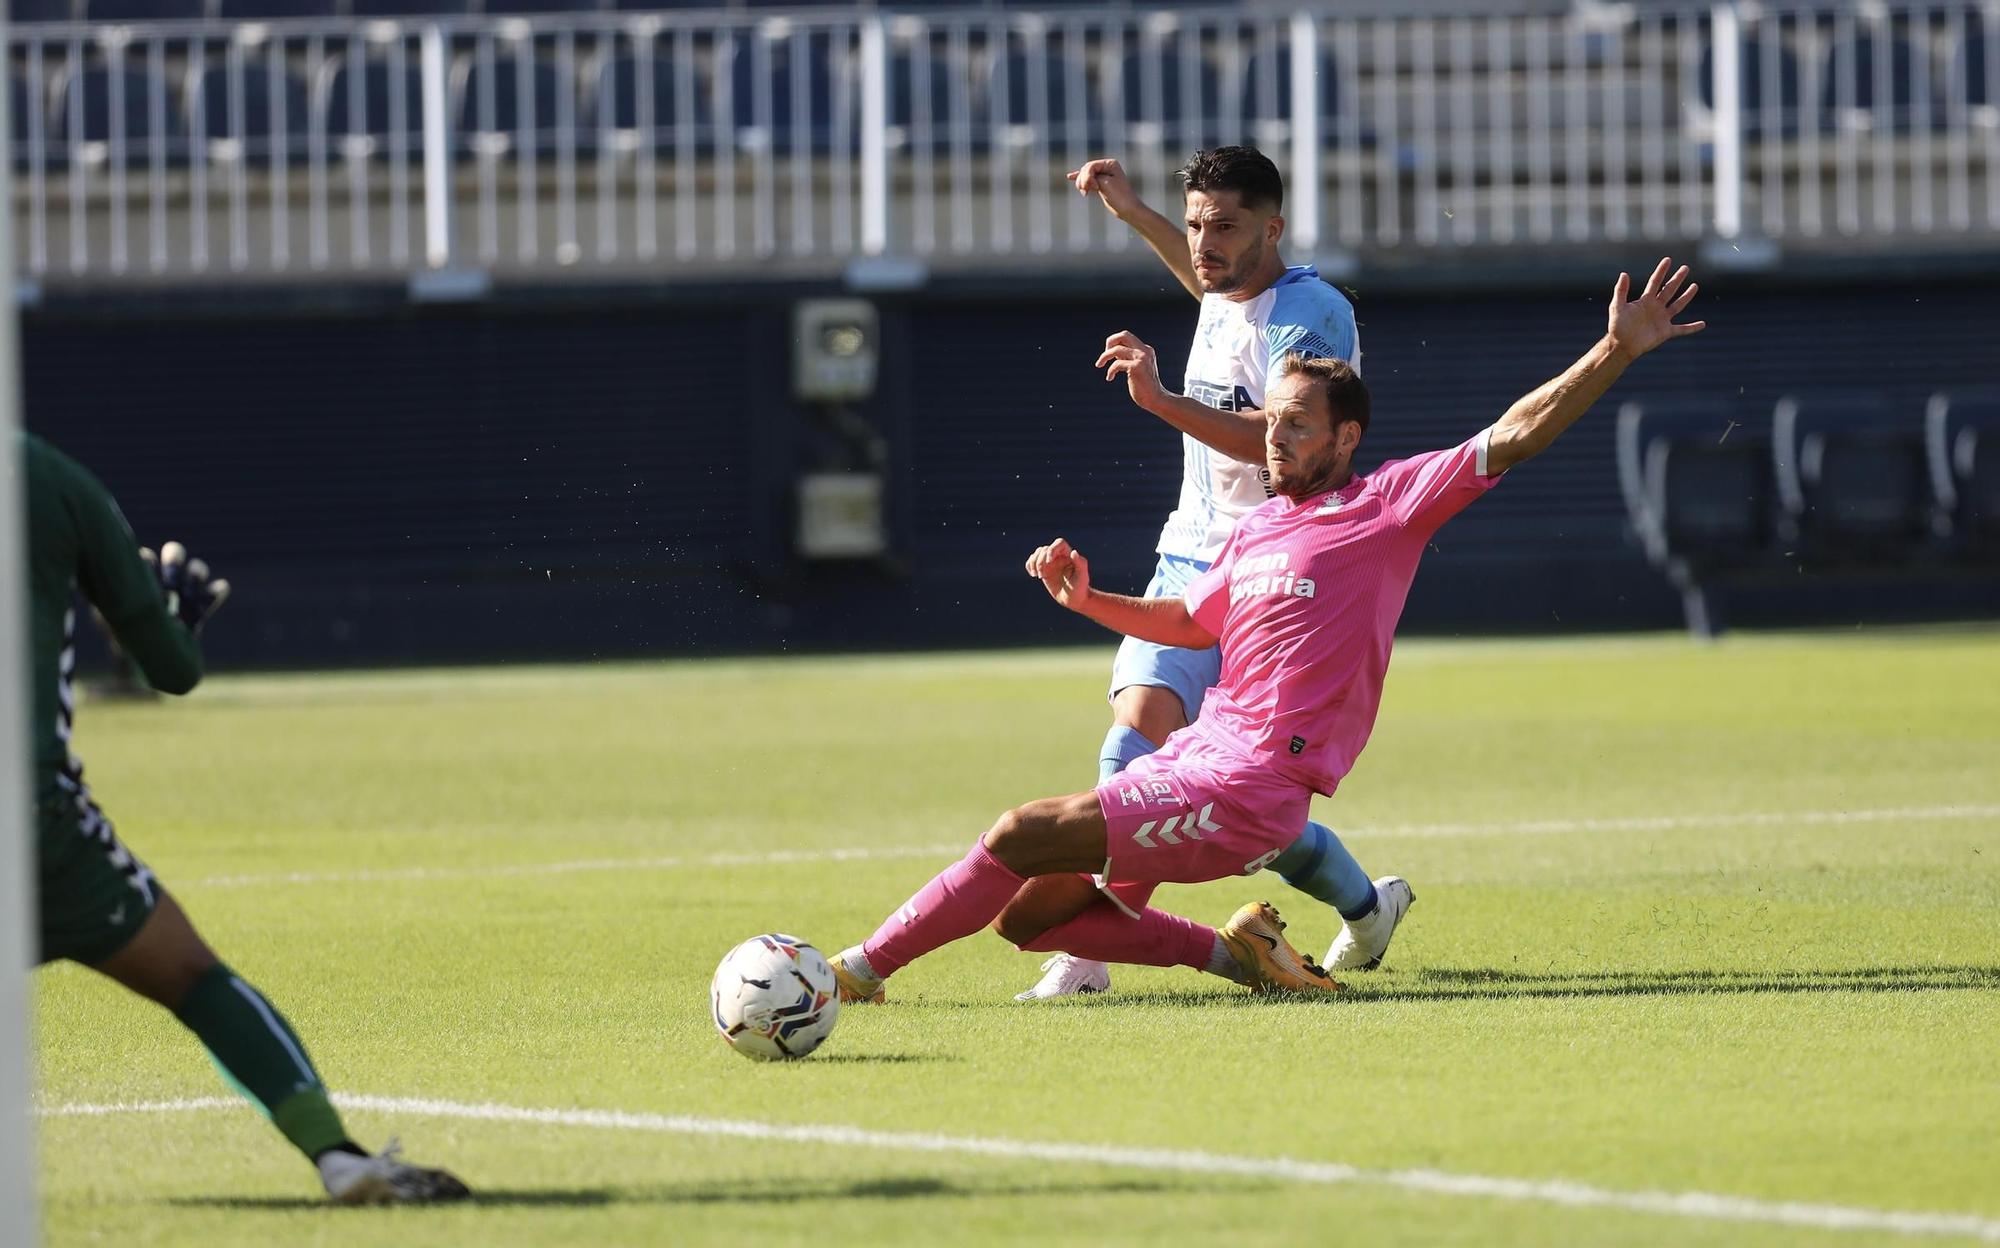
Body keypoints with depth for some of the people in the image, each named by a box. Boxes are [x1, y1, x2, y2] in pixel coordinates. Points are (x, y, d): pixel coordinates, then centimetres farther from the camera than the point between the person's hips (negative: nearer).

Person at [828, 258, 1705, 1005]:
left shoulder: (1386, 506, -2)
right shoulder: (1256, 531, 19)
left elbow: (1512, 438, -8)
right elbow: (1190, 622, 35)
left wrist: (1616, 351, -16)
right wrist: (1087, 601, 20)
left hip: (1247, 786, -9)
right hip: (1199, 751, 9)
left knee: (1022, 838, -17)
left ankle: (867, 967, -6)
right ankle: (1238, 952, 5)